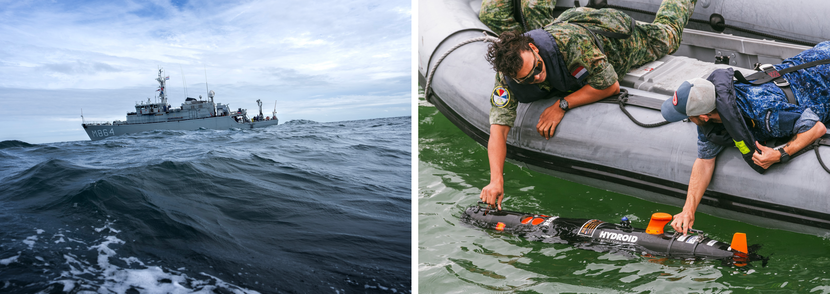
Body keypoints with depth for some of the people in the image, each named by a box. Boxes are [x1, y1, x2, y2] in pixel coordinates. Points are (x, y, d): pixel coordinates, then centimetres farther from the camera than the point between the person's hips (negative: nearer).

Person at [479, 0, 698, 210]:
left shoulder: (570, 42, -51)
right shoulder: (507, 76, -38)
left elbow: (611, 85, -39)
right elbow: (498, 130, -41)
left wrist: (561, 106, -44)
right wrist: (496, 180, -53)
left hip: (617, 36, -2)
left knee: (665, 38, 29)